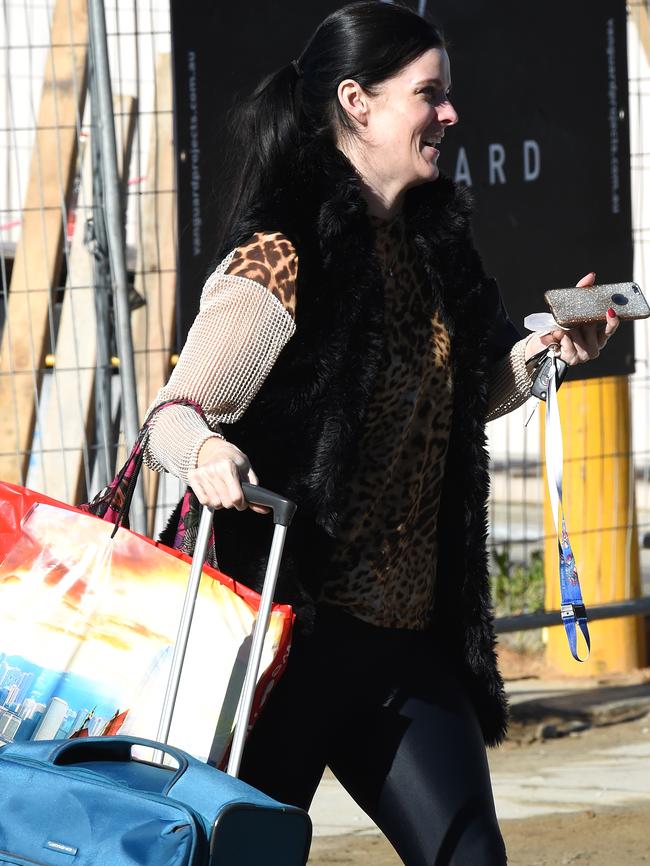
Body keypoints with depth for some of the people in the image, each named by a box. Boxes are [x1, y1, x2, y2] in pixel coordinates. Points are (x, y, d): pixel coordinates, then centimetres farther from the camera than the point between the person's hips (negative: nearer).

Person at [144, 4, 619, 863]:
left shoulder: (430, 245, 11)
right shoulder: (282, 260, -12)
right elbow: (175, 415, -15)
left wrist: (548, 348, 9)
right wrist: (207, 452, -37)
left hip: (410, 634, 7)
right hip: (292, 629, -7)